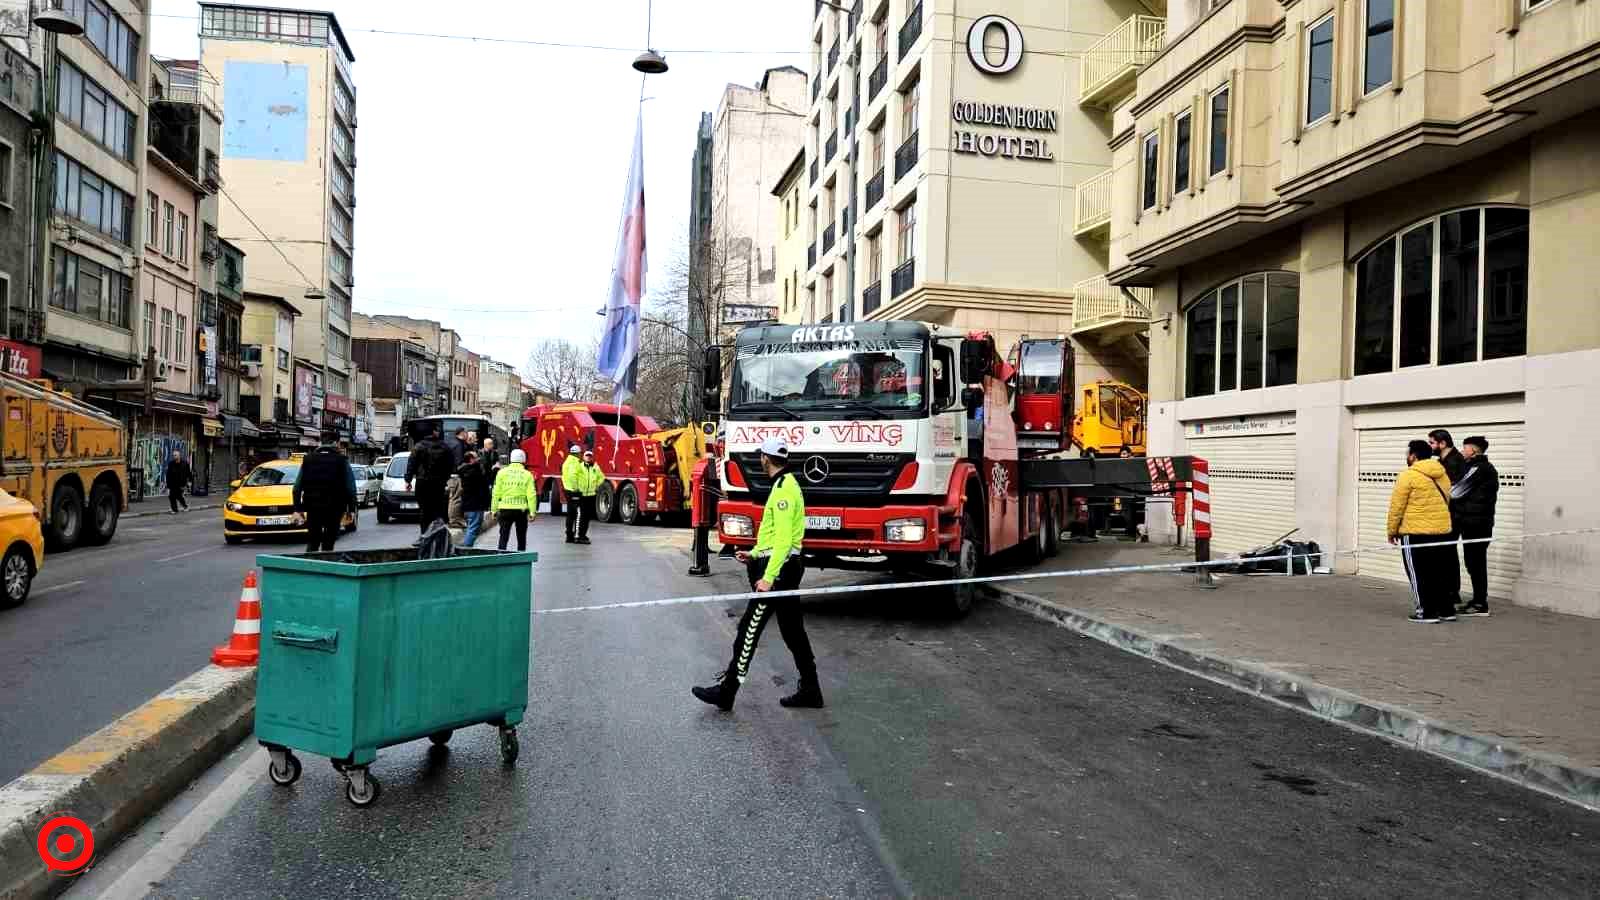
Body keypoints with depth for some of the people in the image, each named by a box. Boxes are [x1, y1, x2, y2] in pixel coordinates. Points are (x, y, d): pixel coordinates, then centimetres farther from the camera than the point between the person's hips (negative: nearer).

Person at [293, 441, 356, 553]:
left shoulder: (307, 460, 6)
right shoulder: (342, 461, -3)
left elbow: (297, 487, 7)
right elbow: (350, 488, -7)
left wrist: (298, 507, 13)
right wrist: (351, 508, -1)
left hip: (312, 507, 2)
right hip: (334, 509, -2)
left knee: (312, 541, 13)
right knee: (328, 542, 9)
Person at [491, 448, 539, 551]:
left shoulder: (502, 472, 1)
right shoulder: (527, 475, -1)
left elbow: (496, 493, 0)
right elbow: (531, 495, -6)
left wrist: (494, 510, 5)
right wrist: (533, 512, -4)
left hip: (505, 509, 0)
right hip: (521, 510, 0)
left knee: (504, 537, 4)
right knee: (521, 538, 12)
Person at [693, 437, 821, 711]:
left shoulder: (784, 489, -16)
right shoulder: (787, 485, 16)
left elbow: (784, 539, -23)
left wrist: (768, 577, -25)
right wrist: (755, 554, 17)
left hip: (779, 568, -10)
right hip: (786, 567, 10)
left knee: (749, 630, -5)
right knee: (793, 630, 12)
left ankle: (726, 691, 1)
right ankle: (810, 691, 17)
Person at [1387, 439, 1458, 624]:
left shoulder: (1408, 475, -11)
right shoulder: (1442, 475, 11)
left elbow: (1397, 506, -10)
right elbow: (1445, 502, 17)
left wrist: (1392, 531, -1)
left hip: (1416, 532, -7)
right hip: (1443, 531, 7)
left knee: (1419, 574, 1)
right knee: (1440, 573, 14)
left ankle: (1427, 612, 0)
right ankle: (1447, 610, 18)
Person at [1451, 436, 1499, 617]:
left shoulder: (1478, 468, -14)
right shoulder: (1486, 468, 17)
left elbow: (1457, 492, -15)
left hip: (1474, 523, -10)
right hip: (1479, 522, 10)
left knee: (1475, 562, -6)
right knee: (1475, 561, 13)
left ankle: (1480, 604, -3)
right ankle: (1478, 600, 19)